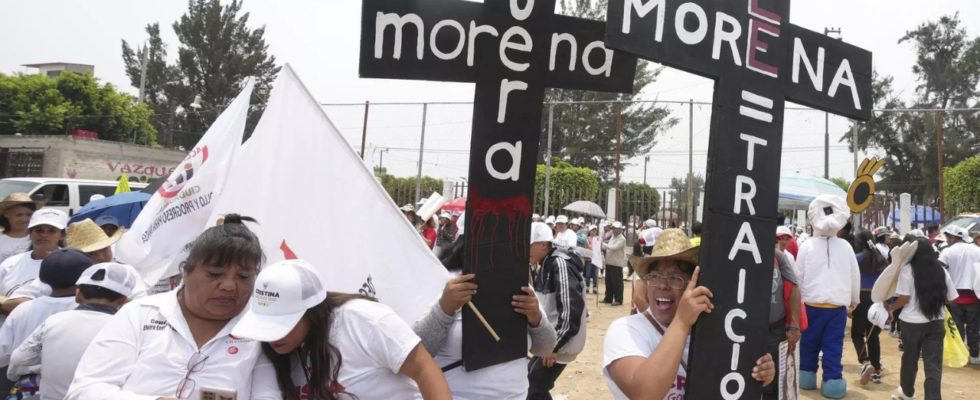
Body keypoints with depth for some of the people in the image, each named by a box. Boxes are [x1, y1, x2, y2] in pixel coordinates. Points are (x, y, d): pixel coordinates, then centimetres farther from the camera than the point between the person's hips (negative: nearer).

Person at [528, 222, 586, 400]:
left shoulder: (561, 265, -19)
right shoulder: (548, 265, 9)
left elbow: (571, 309, -26)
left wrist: (555, 345, -23)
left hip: (560, 343, -10)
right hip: (549, 340, 10)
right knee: (529, 379, 17)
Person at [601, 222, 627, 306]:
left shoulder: (622, 239, -12)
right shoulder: (612, 237, 14)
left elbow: (614, 247, -24)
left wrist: (603, 244, -18)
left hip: (617, 263, -8)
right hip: (609, 262, 8)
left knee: (617, 283, -3)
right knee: (608, 282, 13)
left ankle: (618, 300, 2)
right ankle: (608, 298, 21)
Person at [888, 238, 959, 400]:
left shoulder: (907, 269, -8)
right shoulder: (941, 270, 3)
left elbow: (904, 298, -12)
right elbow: (950, 298, 8)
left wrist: (890, 307, 3)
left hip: (912, 322, -2)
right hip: (936, 322, 2)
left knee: (910, 359, 17)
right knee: (934, 364, 1)